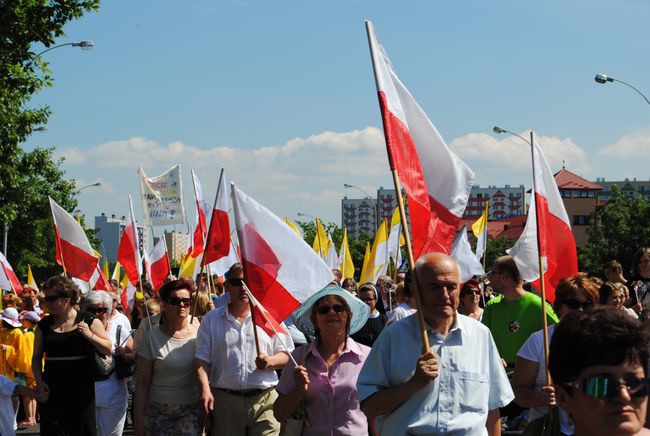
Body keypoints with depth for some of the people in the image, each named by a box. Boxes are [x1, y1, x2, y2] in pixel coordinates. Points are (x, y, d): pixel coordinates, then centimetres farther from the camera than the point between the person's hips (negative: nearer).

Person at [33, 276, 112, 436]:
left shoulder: (88, 321, 0)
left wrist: (90, 335, -17)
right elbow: (37, 357, 11)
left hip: (81, 391, -2)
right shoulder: (44, 325, 8)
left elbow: (108, 349, -1)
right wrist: (39, 381, -3)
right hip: (52, 391, 2)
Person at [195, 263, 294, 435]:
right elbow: (202, 359, 3)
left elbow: (286, 355, 10)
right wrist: (205, 388, -12)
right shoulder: (211, 319, 9)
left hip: (264, 400, 0)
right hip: (224, 400, 1)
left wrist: (270, 361, -12)